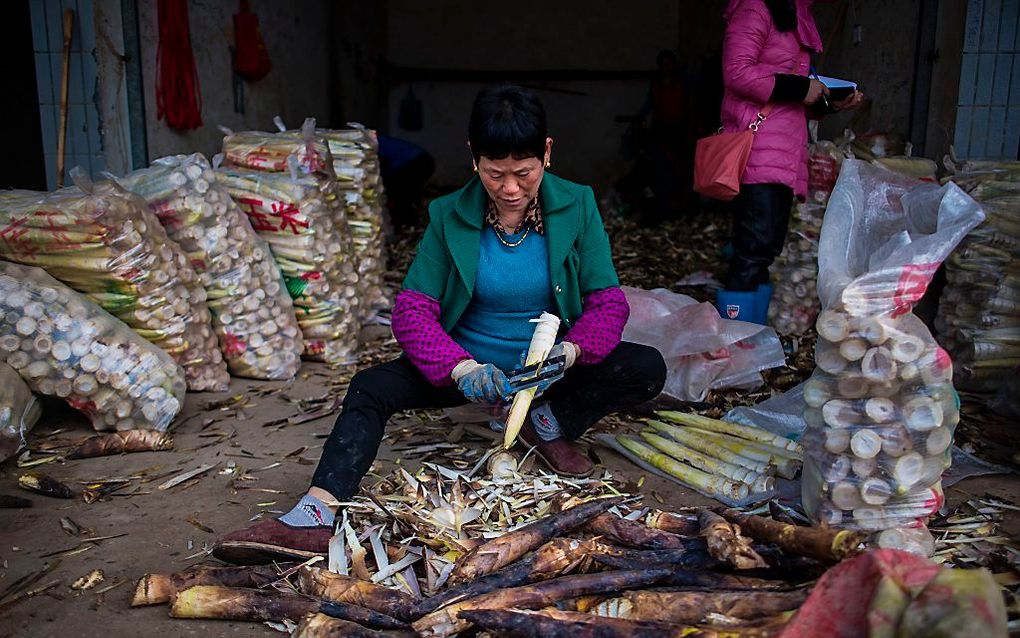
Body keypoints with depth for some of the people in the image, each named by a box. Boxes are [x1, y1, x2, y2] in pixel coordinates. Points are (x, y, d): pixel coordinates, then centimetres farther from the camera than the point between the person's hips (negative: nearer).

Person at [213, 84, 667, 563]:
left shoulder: (577, 206, -10)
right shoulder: (449, 216, -11)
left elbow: (608, 302, -10)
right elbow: (412, 309, -15)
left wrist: (570, 352, -32)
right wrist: (461, 369, -34)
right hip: (470, 365, 0)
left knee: (648, 369, -22)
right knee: (370, 387, -22)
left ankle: (548, 423, -7)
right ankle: (315, 516, -32)